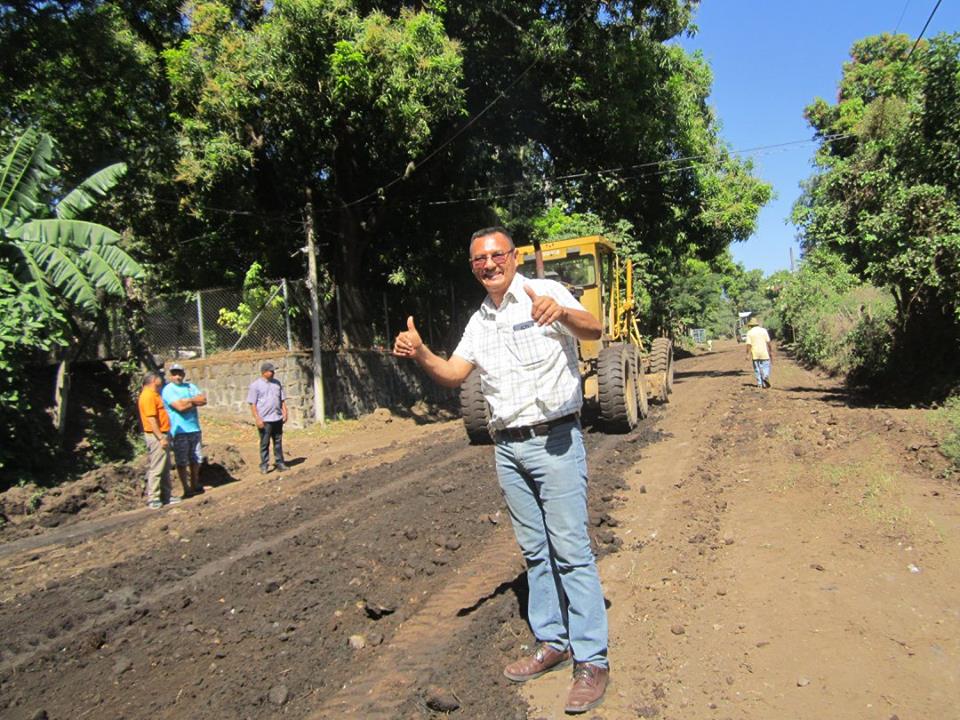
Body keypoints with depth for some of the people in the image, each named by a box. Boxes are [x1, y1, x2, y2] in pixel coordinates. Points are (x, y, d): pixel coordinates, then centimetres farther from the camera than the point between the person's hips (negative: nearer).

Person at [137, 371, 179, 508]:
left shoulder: (153, 394, 16)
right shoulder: (148, 396, -16)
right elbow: (151, 419, -22)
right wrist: (161, 438, -23)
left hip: (161, 435, 10)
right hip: (156, 436, -10)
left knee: (165, 468, 14)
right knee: (157, 468, -6)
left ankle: (166, 495, 21)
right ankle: (153, 498, -1)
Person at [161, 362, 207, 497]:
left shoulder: (191, 386, 12)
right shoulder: (168, 390, -6)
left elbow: (204, 399, 0)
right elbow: (180, 407, -18)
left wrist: (188, 401, -11)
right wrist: (195, 401, -4)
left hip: (194, 428, 6)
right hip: (179, 430, -6)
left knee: (196, 459, 14)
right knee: (182, 462, -1)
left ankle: (195, 485, 28)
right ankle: (187, 490, 5)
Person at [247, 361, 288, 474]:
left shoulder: (277, 383, 10)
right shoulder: (255, 385, -4)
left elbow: (282, 400, 15)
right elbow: (252, 404, -7)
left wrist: (285, 412, 6)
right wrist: (257, 419, -14)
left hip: (278, 418, 5)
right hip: (265, 419, -5)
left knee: (278, 442, 10)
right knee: (264, 443, 2)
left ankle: (279, 463, 18)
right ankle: (263, 466, 11)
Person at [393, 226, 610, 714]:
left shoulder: (545, 293, -6)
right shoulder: (480, 320, 13)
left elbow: (593, 331, -22)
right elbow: (452, 374, 9)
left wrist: (561, 312, -45)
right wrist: (419, 354, -11)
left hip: (555, 439, -6)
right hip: (507, 447, 7)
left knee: (570, 549, -4)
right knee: (534, 549, 14)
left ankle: (592, 661, 7)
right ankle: (552, 643, 27)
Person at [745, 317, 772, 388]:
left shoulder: (749, 332, -1)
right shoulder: (763, 330, 1)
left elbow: (749, 344, -7)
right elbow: (768, 342, 0)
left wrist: (748, 354, -6)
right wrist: (770, 351, 8)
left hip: (755, 354, 1)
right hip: (764, 353, -1)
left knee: (757, 369, 8)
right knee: (766, 367, 4)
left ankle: (759, 383, 9)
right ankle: (765, 377, -23)